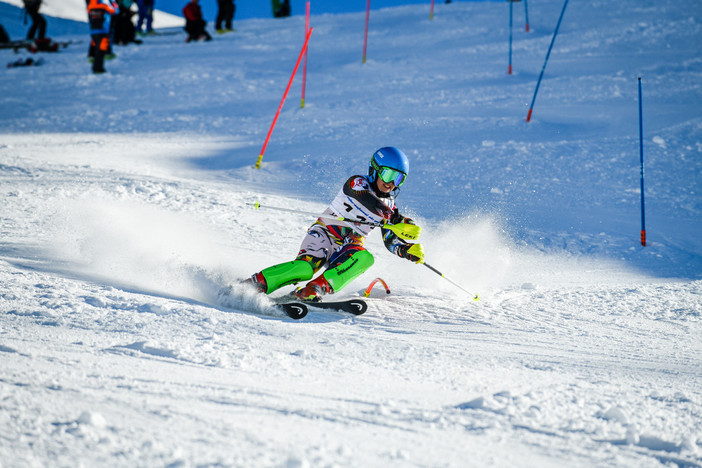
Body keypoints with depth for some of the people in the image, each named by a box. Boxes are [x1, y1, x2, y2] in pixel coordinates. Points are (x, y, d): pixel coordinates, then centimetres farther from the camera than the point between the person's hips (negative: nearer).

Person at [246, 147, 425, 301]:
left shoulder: (389, 206, 13)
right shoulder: (357, 183, -5)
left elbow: (392, 241, 15)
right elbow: (370, 203, -27)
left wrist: (408, 250, -7)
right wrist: (400, 220, -38)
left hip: (347, 248, 5)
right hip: (325, 234, -5)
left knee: (365, 258, -31)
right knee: (307, 266, -33)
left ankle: (316, 288, -42)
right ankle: (256, 283, -26)